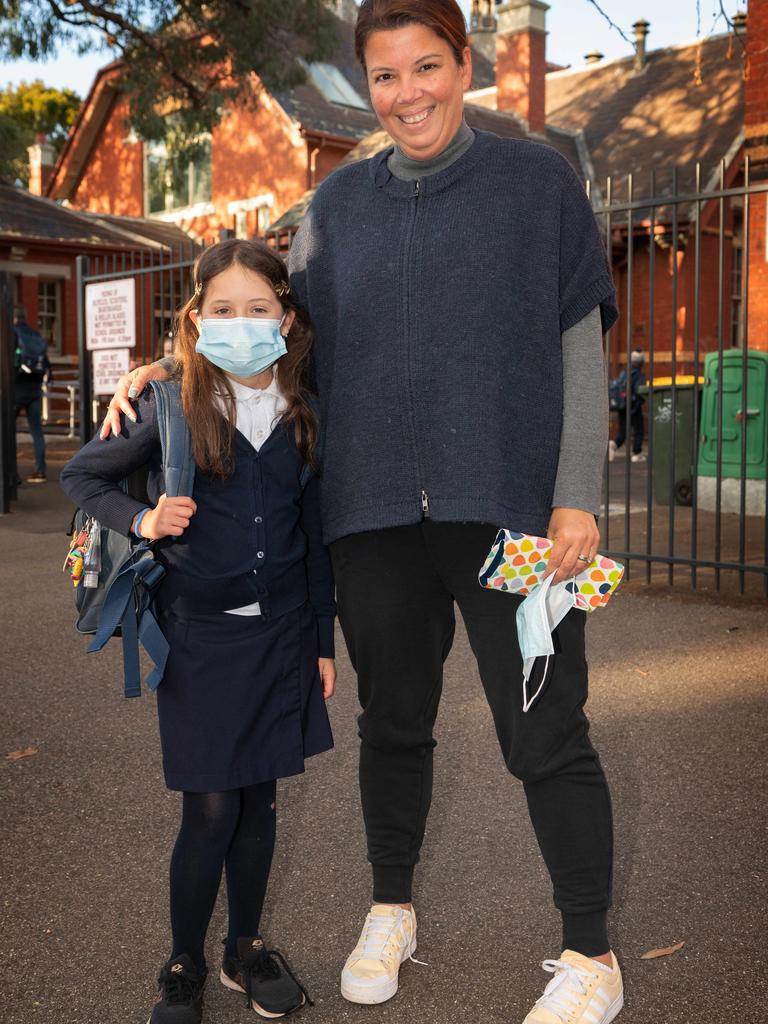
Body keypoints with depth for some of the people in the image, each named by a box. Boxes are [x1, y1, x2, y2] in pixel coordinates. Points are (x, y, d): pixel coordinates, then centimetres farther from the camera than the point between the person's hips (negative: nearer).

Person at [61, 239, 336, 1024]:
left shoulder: (303, 415, 0)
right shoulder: (169, 408, -8)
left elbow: (314, 535, 7)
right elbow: (81, 475, 6)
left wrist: (323, 640, 8)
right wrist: (143, 521, -12)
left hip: (281, 633, 3)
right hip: (200, 635, -3)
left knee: (258, 797, 13)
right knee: (210, 812, 1)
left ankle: (246, 950, 33)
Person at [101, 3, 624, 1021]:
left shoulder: (536, 180, 3)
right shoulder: (341, 202, 12)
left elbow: (579, 345, 0)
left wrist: (577, 499, -8)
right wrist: (168, 366, 3)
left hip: (505, 503, -3)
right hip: (377, 510, 3)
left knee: (544, 735, 0)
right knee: (394, 718, 15)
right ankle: (390, 912, 36)